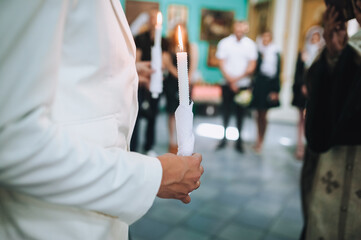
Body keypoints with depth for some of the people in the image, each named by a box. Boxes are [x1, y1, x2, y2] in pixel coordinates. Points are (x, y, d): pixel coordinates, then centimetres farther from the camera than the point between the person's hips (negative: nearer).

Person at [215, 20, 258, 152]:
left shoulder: (250, 45, 2)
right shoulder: (224, 43, 0)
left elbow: (251, 67, 0)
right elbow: (222, 65, -2)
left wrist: (237, 78, -11)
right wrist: (231, 81, -10)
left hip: (243, 84, 0)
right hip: (227, 84, 0)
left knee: (241, 112, 3)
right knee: (226, 111, 3)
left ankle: (239, 141, 12)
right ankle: (224, 138, 15)